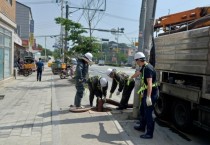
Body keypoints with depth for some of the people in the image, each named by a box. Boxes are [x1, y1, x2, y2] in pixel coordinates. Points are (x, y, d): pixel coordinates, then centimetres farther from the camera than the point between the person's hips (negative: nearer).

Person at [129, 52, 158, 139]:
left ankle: (149, 133, 5)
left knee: (148, 113, -5)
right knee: (142, 110, 22)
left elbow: (150, 83, -32)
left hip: (151, 93, -11)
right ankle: (142, 127, 38)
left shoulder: (148, 68, -23)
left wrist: (148, 97, -39)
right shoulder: (144, 67, 9)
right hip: (146, 92, 11)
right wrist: (131, 78, 49)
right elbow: (138, 73, 31)